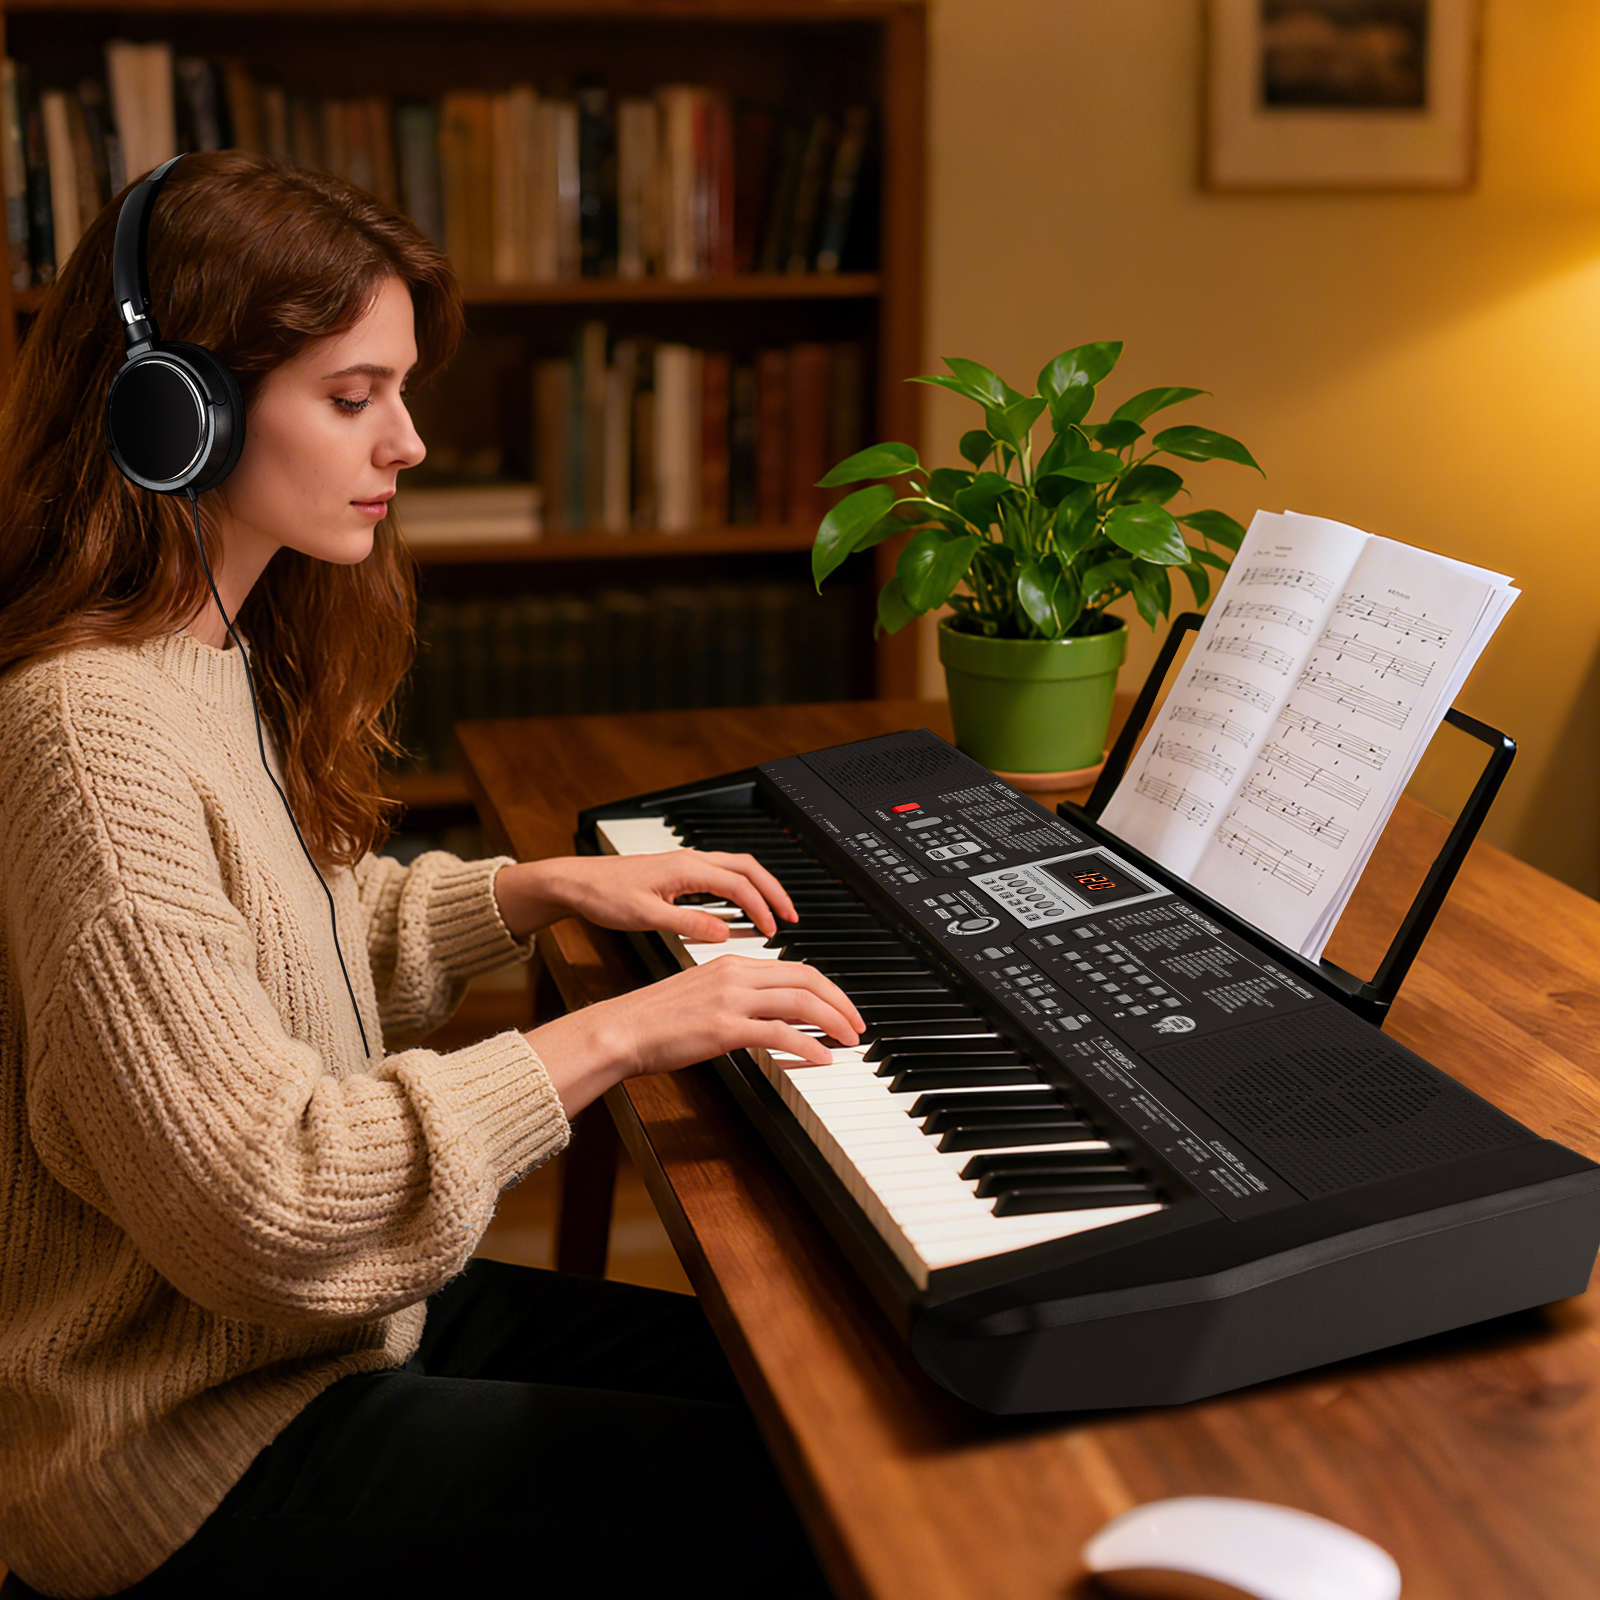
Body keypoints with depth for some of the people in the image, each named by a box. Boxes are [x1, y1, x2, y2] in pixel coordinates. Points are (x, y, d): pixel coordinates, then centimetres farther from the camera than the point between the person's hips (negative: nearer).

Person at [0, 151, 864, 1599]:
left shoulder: (219, 655, 5)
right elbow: (257, 1199, -29)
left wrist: (540, 888, 7)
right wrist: (608, 1037, -24)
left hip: (340, 1309, 9)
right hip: (198, 1452, -9)